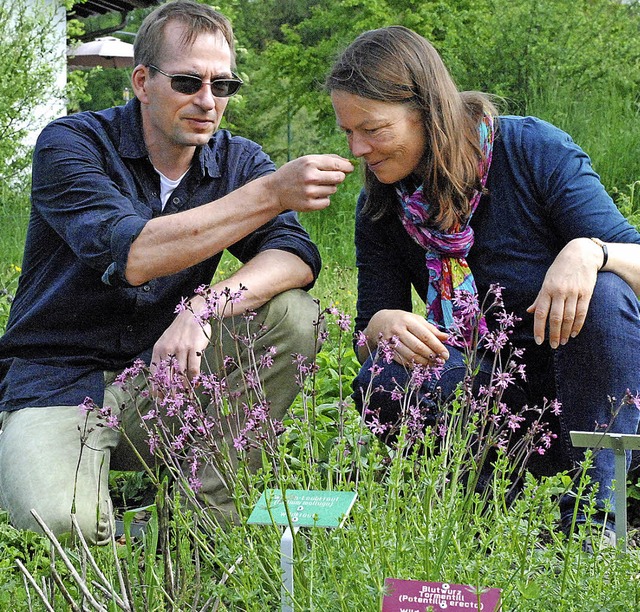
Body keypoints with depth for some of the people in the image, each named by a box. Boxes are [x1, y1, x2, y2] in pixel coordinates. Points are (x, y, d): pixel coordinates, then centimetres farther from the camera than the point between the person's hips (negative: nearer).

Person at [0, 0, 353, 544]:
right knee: (59, 520, -34)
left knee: (292, 312, -19)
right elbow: (129, 254, -29)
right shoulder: (70, 145, -11)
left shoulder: (238, 160, 3)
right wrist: (270, 194, -33)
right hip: (59, 379, -4)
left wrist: (209, 305, -34)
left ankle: (206, 513, -11)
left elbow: (296, 255, -14)